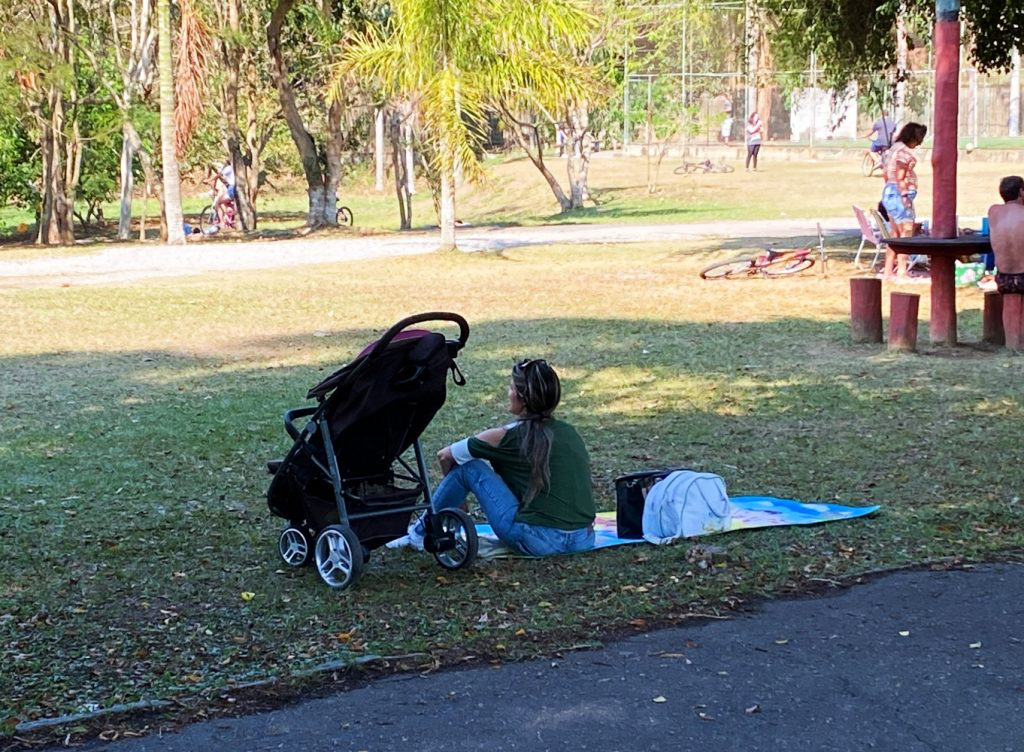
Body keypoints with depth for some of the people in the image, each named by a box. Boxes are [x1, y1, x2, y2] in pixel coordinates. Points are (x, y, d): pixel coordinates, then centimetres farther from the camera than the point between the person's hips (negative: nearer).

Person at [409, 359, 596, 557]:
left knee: (468, 467, 9)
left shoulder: (507, 437, -3)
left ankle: (424, 532, 25)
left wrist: (454, 486, 32)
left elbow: (444, 456, 11)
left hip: (539, 541, -6)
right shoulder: (568, 432, 12)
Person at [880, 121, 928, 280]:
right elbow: (900, 177, -20)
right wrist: (904, 197, -19)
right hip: (899, 194, -10)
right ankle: (901, 272, -10)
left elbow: (885, 174, 19)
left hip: (889, 192, 10)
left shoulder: (894, 149, 15)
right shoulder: (904, 152, -14)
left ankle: (887, 271, 15)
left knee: (896, 234, 15)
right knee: (906, 233, -7)